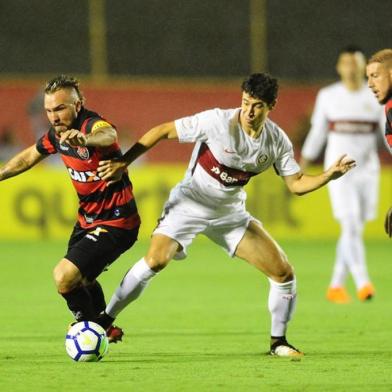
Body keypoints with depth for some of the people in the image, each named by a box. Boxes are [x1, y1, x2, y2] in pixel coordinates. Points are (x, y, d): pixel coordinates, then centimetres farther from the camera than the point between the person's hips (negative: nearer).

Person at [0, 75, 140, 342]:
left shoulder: (94, 124, -27)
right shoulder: (57, 134, -3)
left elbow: (108, 135, -54)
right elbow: (28, 157, 17)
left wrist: (85, 139, -75)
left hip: (115, 223, -9)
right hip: (87, 220, 9)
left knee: (65, 277, -21)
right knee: (81, 279, 29)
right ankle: (106, 328, 53)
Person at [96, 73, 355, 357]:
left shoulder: (277, 141, -7)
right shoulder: (218, 121, -22)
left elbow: (297, 184, 1)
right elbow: (163, 131, -16)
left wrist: (330, 174, -16)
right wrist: (123, 162, -19)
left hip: (231, 212, 5)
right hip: (190, 203, -5)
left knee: (284, 273, -3)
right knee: (156, 260, -28)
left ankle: (278, 341, 16)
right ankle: (104, 321, -15)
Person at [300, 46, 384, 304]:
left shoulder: (377, 97, 5)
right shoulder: (328, 96, 2)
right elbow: (317, 133, 9)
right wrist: (301, 169, 10)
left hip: (367, 169, 3)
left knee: (355, 230, 7)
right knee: (351, 227, -16)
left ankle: (336, 286, 20)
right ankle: (363, 284, -26)